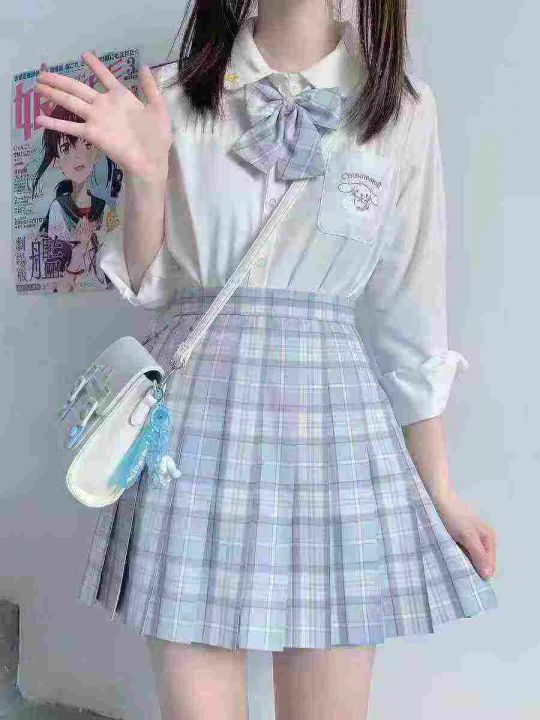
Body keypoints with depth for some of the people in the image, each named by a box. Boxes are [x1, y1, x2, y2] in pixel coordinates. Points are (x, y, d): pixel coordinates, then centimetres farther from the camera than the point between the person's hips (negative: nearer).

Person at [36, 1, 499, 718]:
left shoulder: (404, 108, 6)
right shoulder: (176, 97, 7)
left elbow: (410, 312, 6)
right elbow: (147, 284, 8)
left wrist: (440, 491, 7)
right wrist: (145, 172, -10)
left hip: (336, 415, 1)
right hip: (196, 414, 0)